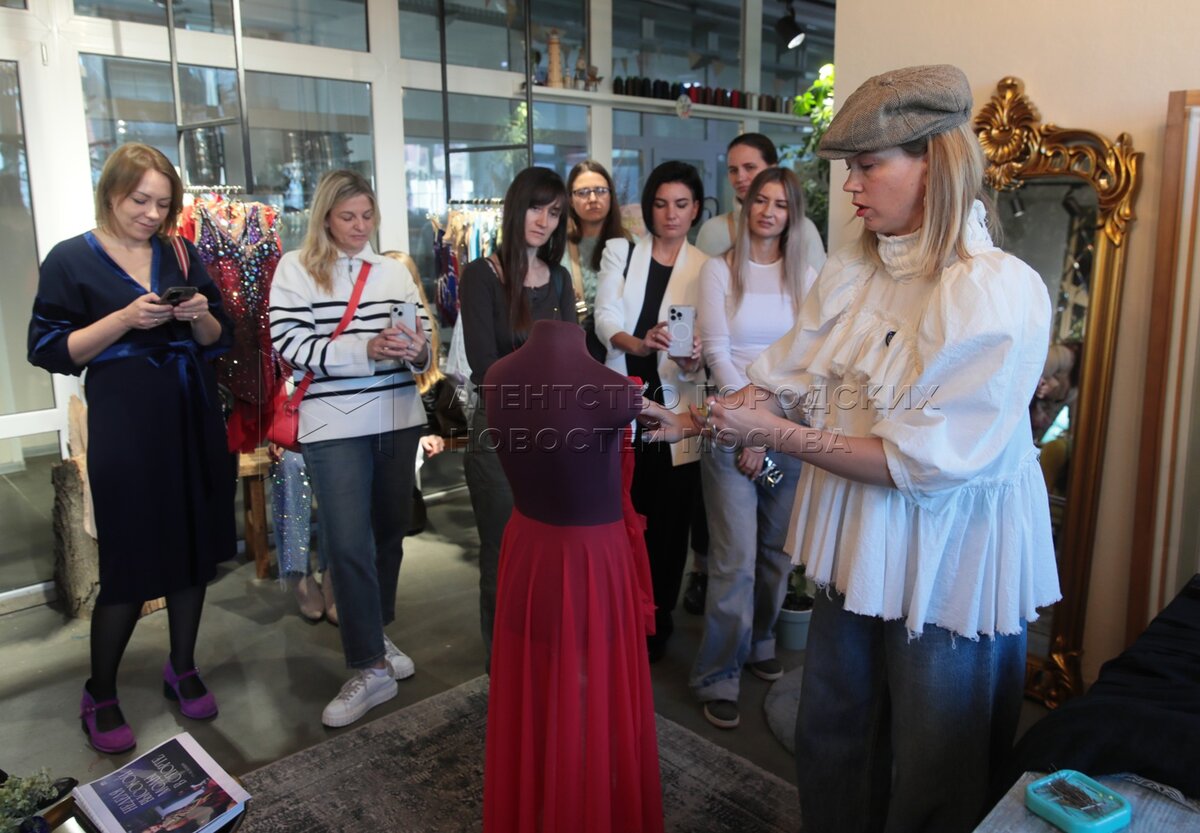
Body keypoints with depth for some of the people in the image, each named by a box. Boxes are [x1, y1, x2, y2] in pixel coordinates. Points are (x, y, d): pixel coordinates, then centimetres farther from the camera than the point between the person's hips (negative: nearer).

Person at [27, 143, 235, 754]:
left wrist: (200, 316, -10)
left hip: (194, 421, 4)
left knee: (194, 547, 9)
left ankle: (182, 669, 29)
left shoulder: (182, 256, 9)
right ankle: (99, 696, 20)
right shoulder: (71, 260, -1)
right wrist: (124, 319, -18)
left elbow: (219, 339, 12)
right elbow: (49, 350, -6)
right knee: (129, 562, -1)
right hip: (125, 428, -4)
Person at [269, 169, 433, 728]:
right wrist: (367, 349, -22)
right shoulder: (296, 268, -1)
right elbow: (290, 344, -11)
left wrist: (416, 350, -14)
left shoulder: (393, 270, 10)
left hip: (398, 419, 5)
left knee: (390, 530, 13)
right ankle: (371, 668, 4)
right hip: (334, 425, -4)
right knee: (349, 544, -6)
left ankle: (373, 636, 33)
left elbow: (423, 337, 10)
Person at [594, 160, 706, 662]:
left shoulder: (706, 269, 5)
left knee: (668, 523, 6)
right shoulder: (620, 252, 7)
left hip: (675, 412, 0)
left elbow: (707, 345, -4)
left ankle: (656, 627, 24)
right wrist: (637, 343, -29)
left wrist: (692, 362, -28)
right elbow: (605, 318, -7)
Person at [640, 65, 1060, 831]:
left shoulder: (998, 294, -21)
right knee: (831, 741, 23)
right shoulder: (851, 273, 0)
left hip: (948, 567, -6)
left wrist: (779, 436, -23)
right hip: (856, 547, 6)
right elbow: (785, 386, 1)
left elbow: (927, 461, -25)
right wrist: (692, 419, -9)